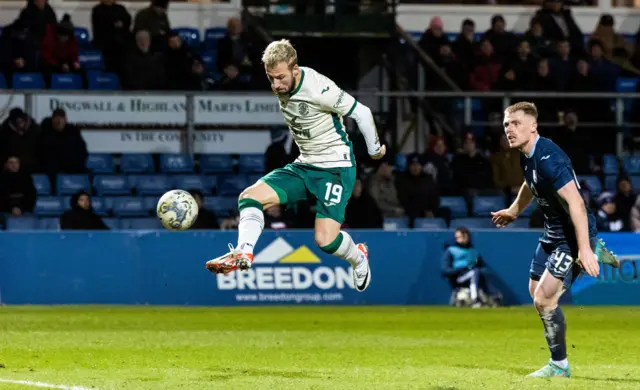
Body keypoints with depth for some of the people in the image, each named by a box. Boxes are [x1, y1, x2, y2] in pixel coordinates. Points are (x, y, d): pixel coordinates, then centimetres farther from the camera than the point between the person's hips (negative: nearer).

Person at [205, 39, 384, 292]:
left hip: (336, 168, -7)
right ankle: (243, 253, -22)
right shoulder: (281, 87, -2)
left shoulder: (318, 89, -25)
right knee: (250, 197, -12)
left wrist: (374, 149, -1)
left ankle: (358, 257, 17)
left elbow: (361, 112, -14)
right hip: (303, 166, 7)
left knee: (325, 240, -15)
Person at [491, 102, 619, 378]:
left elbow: (575, 202, -34)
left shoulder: (548, 158, -28)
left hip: (573, 234, -10)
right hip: (553, 233, 10)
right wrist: (514, 211, 39)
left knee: (544, 299, -14)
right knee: (536, 291, 22)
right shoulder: (527, 156, 2)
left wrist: (584, 248, -38)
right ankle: (594, 253, 35)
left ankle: (559, 366, 2)